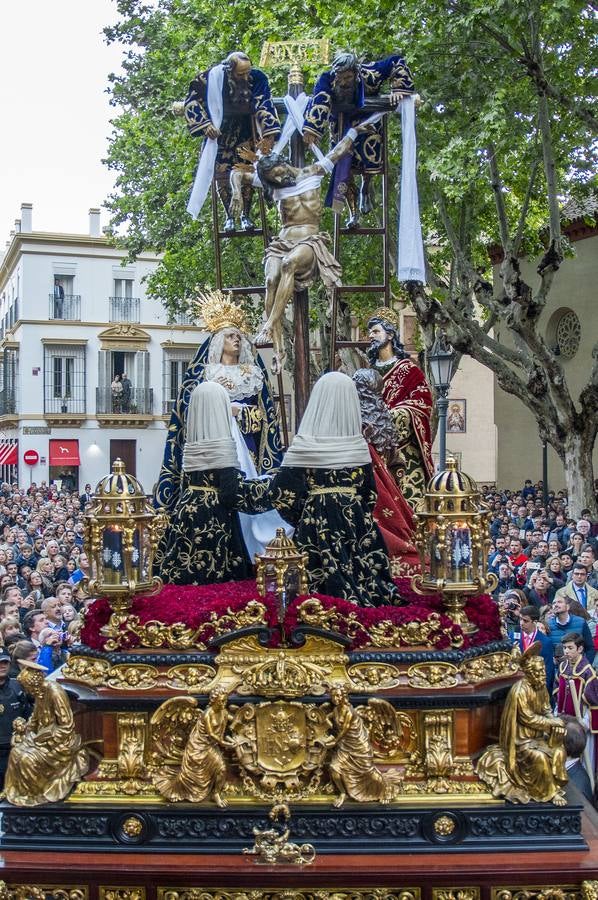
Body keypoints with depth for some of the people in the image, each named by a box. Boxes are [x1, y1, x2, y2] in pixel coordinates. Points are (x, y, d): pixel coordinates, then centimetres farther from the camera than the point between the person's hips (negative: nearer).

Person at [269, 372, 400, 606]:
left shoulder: (304, 447, -11)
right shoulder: (359, 447, -2)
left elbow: (282, 492, -11)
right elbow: (370, 495, 6)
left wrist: (302, 517, 6)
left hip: (317, 526, -3)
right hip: (356, 524, 3)